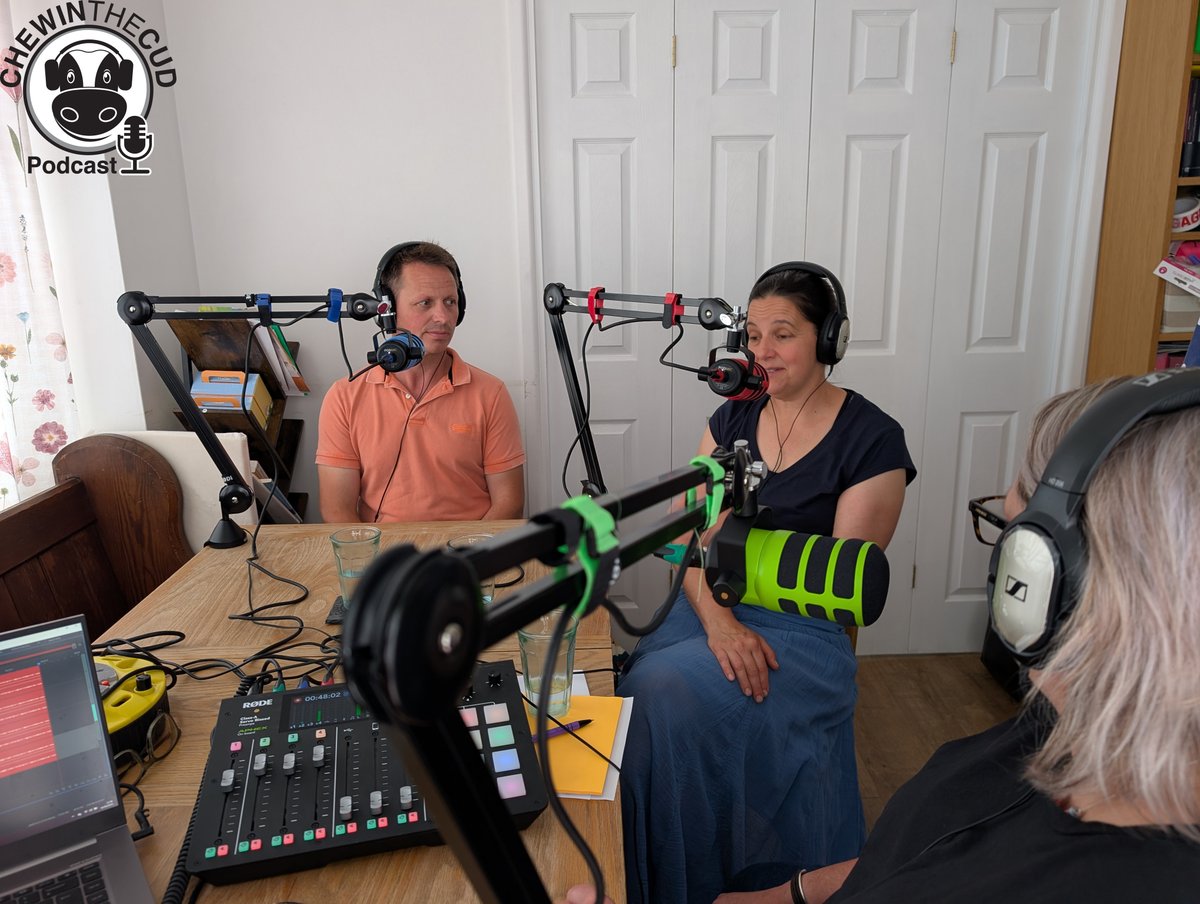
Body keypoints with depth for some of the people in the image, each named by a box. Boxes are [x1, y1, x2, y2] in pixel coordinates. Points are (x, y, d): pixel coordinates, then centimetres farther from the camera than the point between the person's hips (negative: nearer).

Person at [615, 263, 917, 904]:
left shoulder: (872, 440, -5)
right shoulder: (732, 419, 11)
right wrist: (717, 620, -15)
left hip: (802, 630, -5)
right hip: (709, 605, 5)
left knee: (666, 692, -28)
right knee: (631, 683, -24)